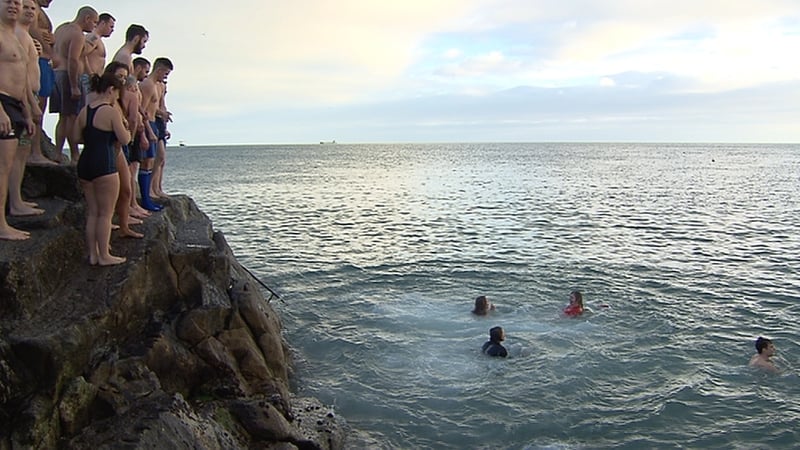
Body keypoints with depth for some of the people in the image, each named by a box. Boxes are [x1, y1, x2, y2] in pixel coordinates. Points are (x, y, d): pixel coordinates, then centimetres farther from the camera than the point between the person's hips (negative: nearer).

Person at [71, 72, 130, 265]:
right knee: (105, 213, 1)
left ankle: (93, 254, 18)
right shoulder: (111, 111, -11)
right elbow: (124, 139, -12)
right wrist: (124, 126, 7)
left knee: (92, 212, 13)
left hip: (85, 163, 8)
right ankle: (104, 256, 6)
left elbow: (76, 138, 12)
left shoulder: (85, 110, 11)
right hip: (104, 164, -8)